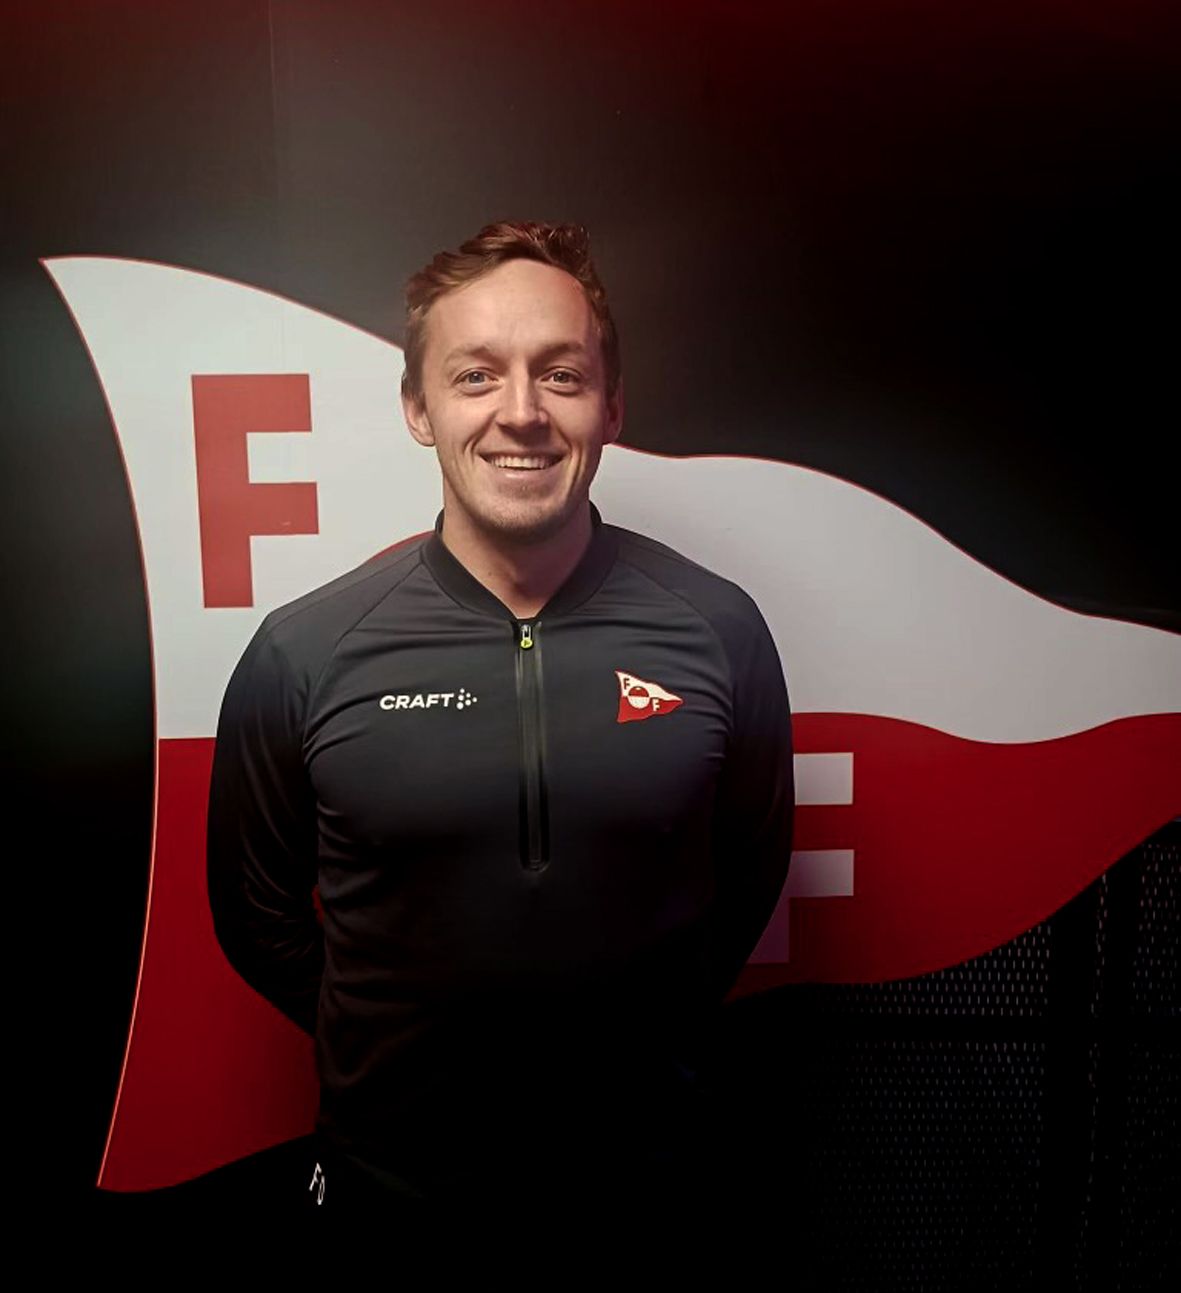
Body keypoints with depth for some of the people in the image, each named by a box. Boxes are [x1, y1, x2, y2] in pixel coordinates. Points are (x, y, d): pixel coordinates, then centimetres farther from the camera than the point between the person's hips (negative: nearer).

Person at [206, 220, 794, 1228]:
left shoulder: (718, 628, -12)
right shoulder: (303, 653, -14)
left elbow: (751, 870, 1)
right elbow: (259, 916, -1)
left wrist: (649, 1040, 2)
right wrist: (398, 1050, 0)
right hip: (391, 1169, 0)